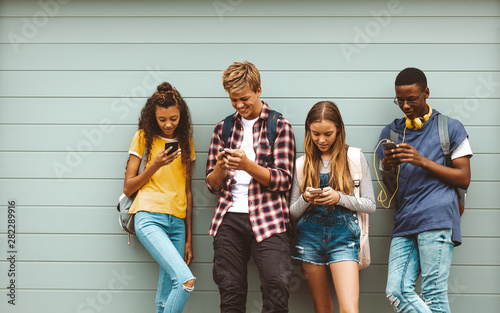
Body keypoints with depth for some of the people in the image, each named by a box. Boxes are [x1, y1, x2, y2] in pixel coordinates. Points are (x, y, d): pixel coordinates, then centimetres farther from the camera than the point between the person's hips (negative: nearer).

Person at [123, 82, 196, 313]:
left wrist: (188, 239, 13)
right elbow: (128, 188, 4)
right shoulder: (143, 138, 5)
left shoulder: (185, 142, 16)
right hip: (150, 218, -4)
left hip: (177, 223, 5)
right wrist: (155, 166, -10)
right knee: (186, 280, -23)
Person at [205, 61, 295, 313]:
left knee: (276, 284, -17)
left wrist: (247, 165, -17)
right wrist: (220, 167, -8)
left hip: (267, 218, -3)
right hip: (229, 217, 3)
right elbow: (213, 185, 15)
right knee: (230, 290, 2)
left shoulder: (279, 126, 5)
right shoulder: (223, 129, 15)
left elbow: (283, 180, -3)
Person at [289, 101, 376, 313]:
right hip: (310, 236, 2)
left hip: (343, 234, -2)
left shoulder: (355, 158, 4)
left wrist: (339, 198, -12)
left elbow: (370, 205, 3)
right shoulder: (302, 163, 10)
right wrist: (306, 199, -10)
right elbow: (293, 212, 11)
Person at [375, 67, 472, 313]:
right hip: (404, 220, 5)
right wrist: (387, 168, -1)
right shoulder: (390, 132, 22)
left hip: (437, 218, -4)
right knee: (396, 291, -11)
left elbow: (464, 179, 3)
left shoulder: (450, 127, 10)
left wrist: (423, 161, -8)